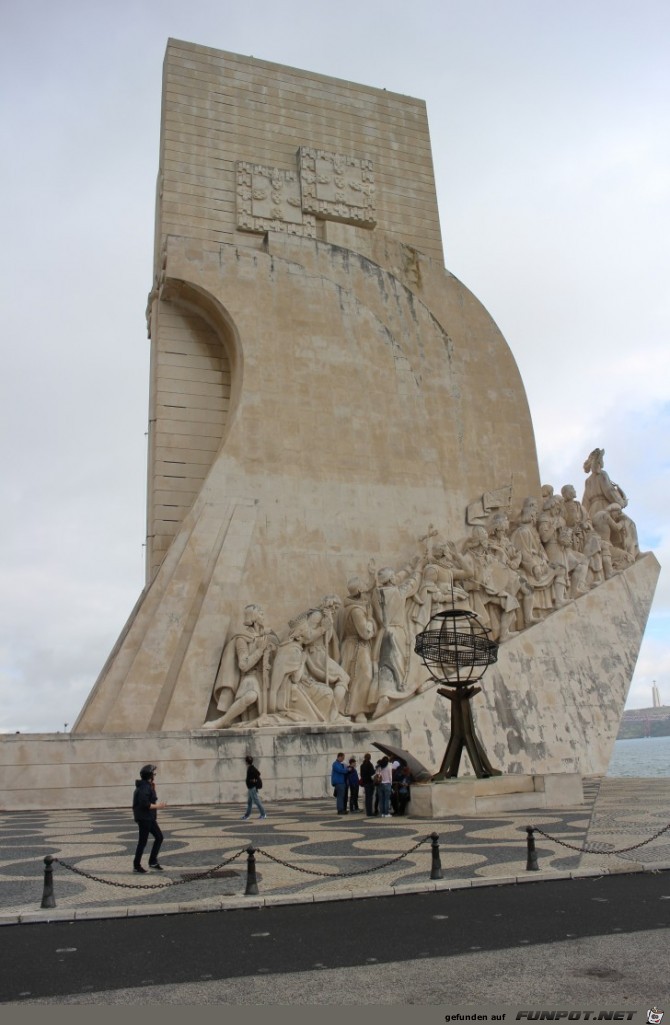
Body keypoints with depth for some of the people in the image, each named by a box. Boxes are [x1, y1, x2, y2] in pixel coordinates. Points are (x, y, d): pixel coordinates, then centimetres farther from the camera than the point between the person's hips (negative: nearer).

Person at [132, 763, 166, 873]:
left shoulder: (148, 786, 11)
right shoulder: (144, 787, -20)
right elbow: (144, 804, -27)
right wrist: (157, 806, -17)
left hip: (149, 818, 10)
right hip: (144, 818, -10)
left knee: (159, 837, 12)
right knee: (143, 841, 0)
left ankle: (153, 862, 18)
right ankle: (136, 865, 13)